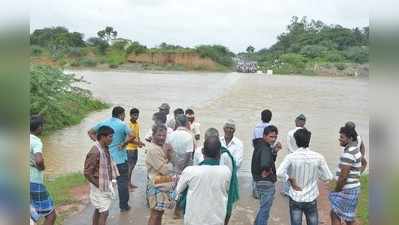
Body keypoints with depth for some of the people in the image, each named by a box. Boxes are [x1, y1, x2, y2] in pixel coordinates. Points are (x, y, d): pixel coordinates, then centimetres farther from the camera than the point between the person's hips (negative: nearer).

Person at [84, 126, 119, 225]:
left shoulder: (105, 149, 4)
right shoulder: (95, 152, -23)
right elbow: (87, 173, -22)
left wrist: (111, 181, 10)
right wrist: (99, 185, -15)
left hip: (106, 185, 9)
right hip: (100, 187, -8)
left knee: (98, 210, 19)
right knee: (104, 212, -3)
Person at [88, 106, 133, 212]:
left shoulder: (103, 123, 6)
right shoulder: (122, 125, -11)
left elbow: (90, 132, 13)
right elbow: (131, 135, -27)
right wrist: (123, 144, -14)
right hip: (120, 159, -5)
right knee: (122, 182, 7)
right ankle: (124, 206, 16)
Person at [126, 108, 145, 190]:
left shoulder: (137, 124, 9)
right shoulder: (128, 125, -15)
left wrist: (139, 142, 0)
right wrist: (137, 143, -22)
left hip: (135, 148, 8)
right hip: (129, 148, -8)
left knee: (132, 165, 13)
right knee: (129, 166, -6)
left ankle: (129, 182, 23)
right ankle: (127, 184, 2)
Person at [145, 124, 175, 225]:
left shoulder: (162, 146, 9)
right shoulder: (153, 149, -21)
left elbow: (169, 164, 11)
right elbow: (164, 169, -22)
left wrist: (169, 154, -5)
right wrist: (170, 165, -5)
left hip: (163, 185, 9)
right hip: (157, 187, -9)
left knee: (160, 212, 18)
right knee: (155, 214, -1)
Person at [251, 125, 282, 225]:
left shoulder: (260, 145, 6)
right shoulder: (265, 149, -23)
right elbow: (266, 164, -43)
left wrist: (274, 151, 1)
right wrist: (266, 172, -23)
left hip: (259, 182, 10)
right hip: (266, 183, -10)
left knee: (263, 208, 26)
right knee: (265, 210, 5)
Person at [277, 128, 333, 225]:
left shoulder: (291, 157, -15)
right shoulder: (318, 157, -11)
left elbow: (280, 173, -27)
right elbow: (328, 177, -4)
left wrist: (291, 181, -11)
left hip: (295, 199, -1)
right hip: (311, 199, 1)